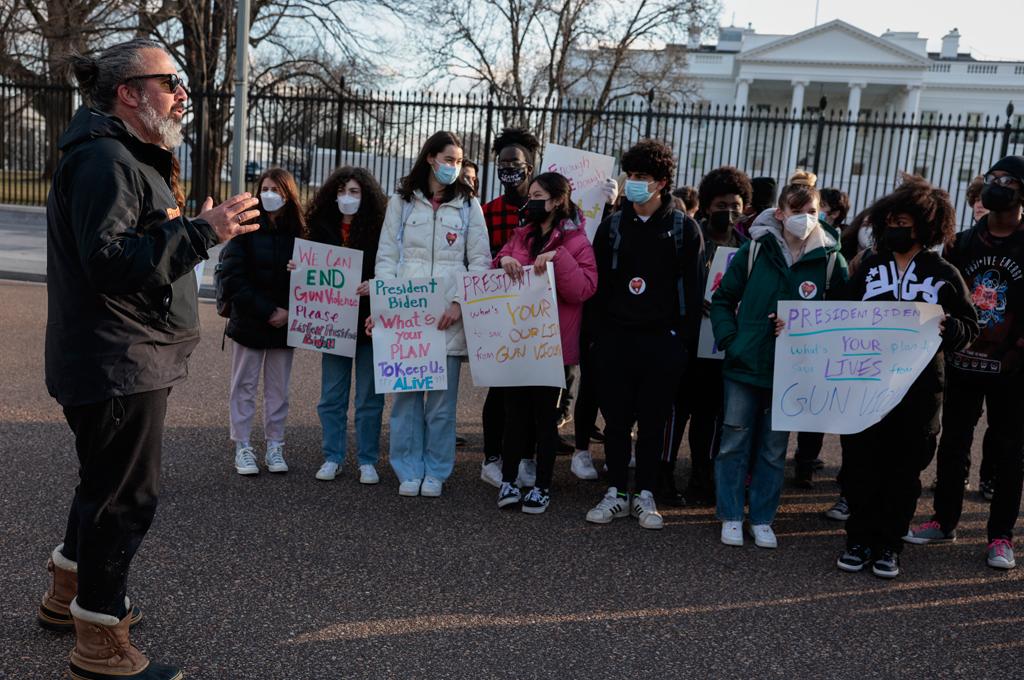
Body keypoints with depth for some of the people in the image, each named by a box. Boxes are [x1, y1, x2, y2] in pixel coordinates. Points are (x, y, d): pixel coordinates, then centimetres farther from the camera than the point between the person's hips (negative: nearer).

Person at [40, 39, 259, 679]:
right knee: (127, 494, -3)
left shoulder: (129, 158, 18)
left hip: (130, 361, 11)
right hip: (116, 363, -11)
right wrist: (203, 231, -30)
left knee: (107, 482, 23)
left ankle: (68, 594, 41)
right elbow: (109, 259, -29)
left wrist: (201, 228, 17)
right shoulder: (105, 160, -17)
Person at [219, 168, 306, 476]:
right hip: (248, 321, -2)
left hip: (284, 324, 2)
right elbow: (233, 277, -10)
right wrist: (266, 311, -15)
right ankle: (243, 448, 13)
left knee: (278, 389, 9)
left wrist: (288, 312, -14)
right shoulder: (246, 229, -4)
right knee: (244, 386, 5)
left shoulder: (298, 233, 2)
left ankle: (275, 447, 17)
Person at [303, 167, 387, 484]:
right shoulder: (322, 227, 6)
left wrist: (374, 285, -23)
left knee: (369, 397, 5)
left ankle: (368, 461, 15)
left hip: (368, 322, -3)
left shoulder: (379, 229, -3)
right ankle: (332, 457, 21)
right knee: (332, 395, 9)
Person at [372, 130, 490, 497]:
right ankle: (409, 470, 14)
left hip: (449, 315, 0)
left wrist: (460, 303, -7)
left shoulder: (468, 205, 10)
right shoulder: (401, 202, 10)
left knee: (443, 396, 1)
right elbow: (386, 257, 7)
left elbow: (480, 261, 5)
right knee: (406, 393, 2)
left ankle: (435, 471, 13)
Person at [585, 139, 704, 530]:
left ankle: (645, 495, 19)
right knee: (616, 420, 6)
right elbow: (598, 282, 7)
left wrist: (681, 338, -6)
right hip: (615, 340, 2)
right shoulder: (612, 226, 8)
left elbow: (693, 289, 0)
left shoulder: (684, 229, 1)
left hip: (662, 342, -2)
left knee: (653, 422, 6)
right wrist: (601, 331, -1)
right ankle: (616, 493, 18)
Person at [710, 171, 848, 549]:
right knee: (734, 442, 6)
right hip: (745, 364, 0)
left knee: (774, 449, 11)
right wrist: (729, 339, -7)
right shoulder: (755, 250, -2)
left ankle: (762, 519, 24)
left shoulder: (830, 260, -1)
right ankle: (731, 517, 19)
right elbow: (723, 299, 5)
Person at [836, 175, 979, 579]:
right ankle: (859, 539, 20)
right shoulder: (869, 267, 7)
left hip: (919, 390, -1)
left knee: (904, 470, 7)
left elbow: (970, 327, 5)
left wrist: (947, 327, -15)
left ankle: (888, 545, 21)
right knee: (860, 465, 5)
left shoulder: (945, 275, 2)